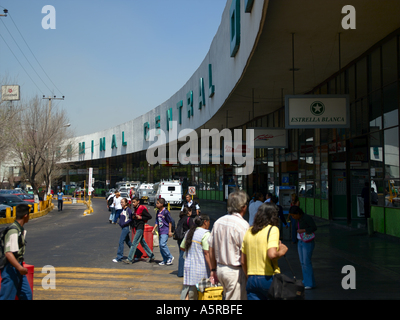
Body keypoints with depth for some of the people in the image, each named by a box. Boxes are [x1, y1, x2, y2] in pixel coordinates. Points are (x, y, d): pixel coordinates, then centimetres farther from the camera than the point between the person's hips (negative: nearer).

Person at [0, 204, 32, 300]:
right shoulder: (13, 231, -21)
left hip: (18, 269, 10)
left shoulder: (21, 230, 10)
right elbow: (8, 253, -29)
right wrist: (20, 268, -34)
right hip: (11, 270, -10)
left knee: (26, 295, 13)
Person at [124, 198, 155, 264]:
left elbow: (149, 216, -14)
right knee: (143, 242, 14)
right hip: (137, 227, 10)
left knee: (134, 243, -9)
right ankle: (151, 257, 23)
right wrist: (133, 217, 3)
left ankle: (130, 259, -6)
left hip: (140, 227, -10)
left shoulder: (142, 208, -14)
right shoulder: (135, 209, 11)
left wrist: (141, 217, -19)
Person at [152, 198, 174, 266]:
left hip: (165, 231, -8)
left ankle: (170, 257, -3)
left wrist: (170, 231, -11)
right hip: (160, 231, 8)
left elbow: (170, 222, -9)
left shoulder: (166, 212, -12)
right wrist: (154, 229, 8)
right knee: (161, 246, 8)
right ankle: (165, 260, 18)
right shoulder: (158, 212, 11)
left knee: (163, 244, -18)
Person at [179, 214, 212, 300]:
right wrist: (212, 270, -19)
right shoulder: (205, 234, -12)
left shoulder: (190, 232, 10)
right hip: (200, 267, -7)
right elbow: (207, 253, -19)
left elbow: (182, 248, 17)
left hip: (188, 265, 7)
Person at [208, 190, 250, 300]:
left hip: (220, 269, 7)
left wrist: (213, 270, 19)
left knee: (228, 296, 20)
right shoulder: (243, 225, -16)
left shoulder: (218, 222, 5)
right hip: (235, 271, -7)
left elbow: (211, 249, 10)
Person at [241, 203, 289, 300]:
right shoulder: (273, 229, -8)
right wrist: (282, 251, -3)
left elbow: (243, 261, 12)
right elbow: (272, 254, -23)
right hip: (268, 278, -5)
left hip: (251, 279, 5)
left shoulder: (249, 231, 10)